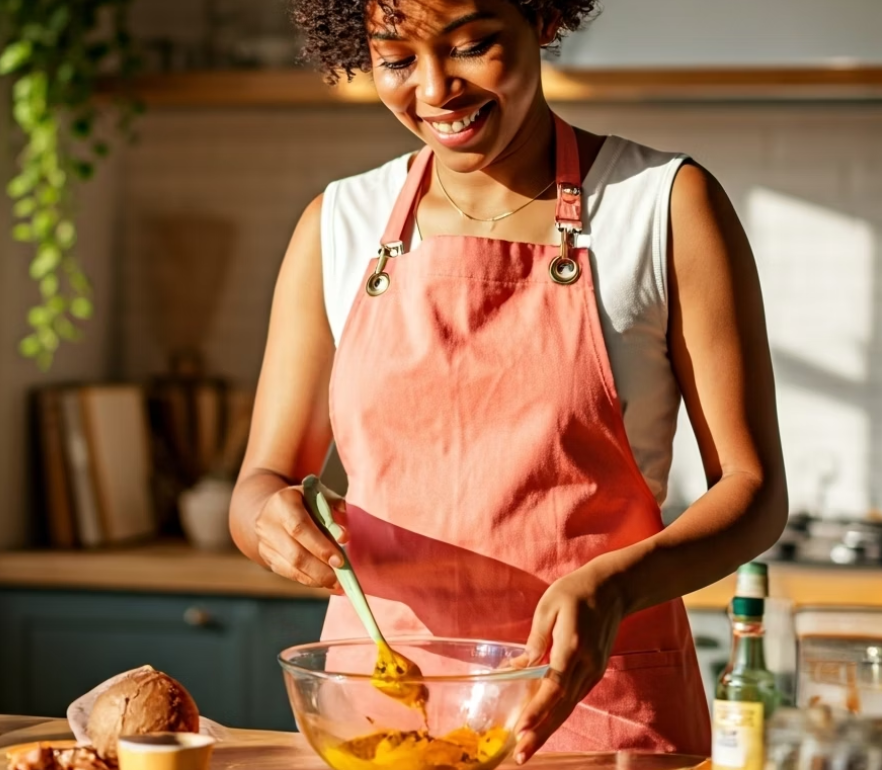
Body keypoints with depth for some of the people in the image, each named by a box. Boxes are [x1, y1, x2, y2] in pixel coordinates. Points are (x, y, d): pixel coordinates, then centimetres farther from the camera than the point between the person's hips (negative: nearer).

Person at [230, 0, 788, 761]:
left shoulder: (667, 204, -5)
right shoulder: (339, 226, 4)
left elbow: (754, 490, -7)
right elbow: (263, 481, 7)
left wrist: (614, 586, -25)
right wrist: (275, 519, -16)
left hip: (598, 700, -3)